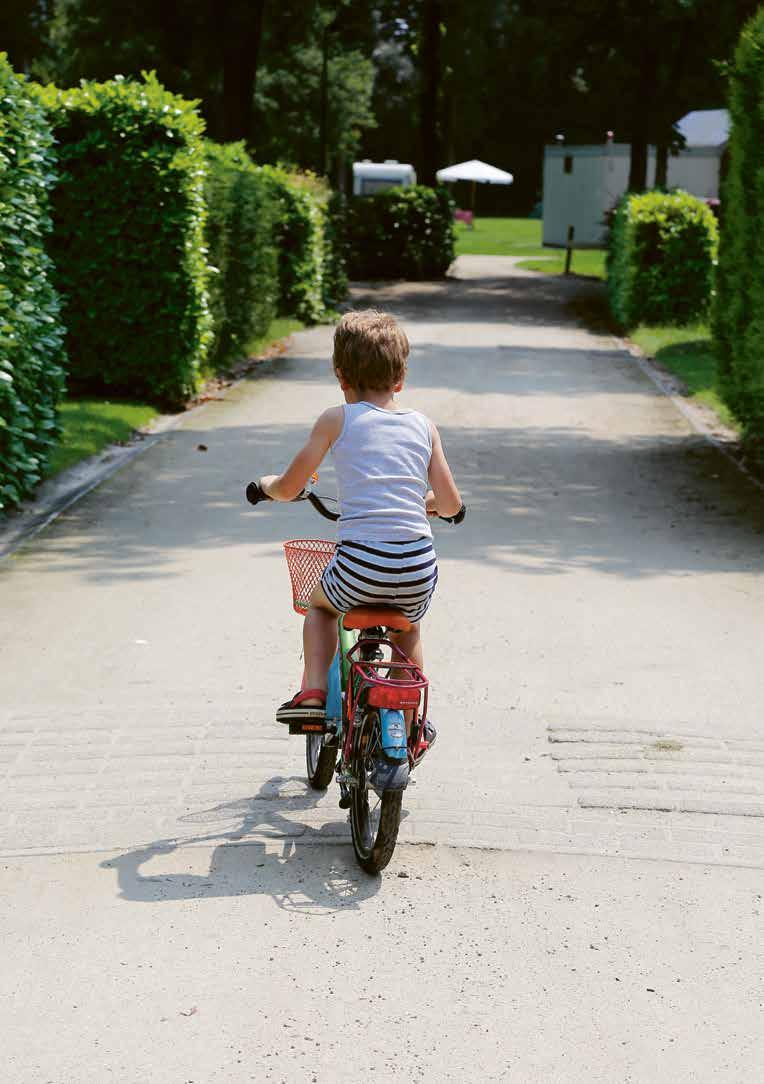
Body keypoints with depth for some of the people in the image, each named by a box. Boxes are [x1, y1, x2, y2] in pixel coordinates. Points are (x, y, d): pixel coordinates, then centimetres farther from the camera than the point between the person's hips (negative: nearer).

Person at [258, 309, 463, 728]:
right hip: (419, 568, 3)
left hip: (359, 566, -3)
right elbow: (451, 505, 13)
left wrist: (266, 483, 31)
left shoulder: (337, 420, 2)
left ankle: (313, 693, 17)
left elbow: (288, 489, 8)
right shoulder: (424, 426, 11)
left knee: (320, 604, 32)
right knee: (407, 628, 36)